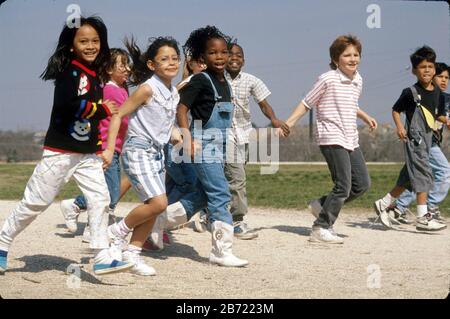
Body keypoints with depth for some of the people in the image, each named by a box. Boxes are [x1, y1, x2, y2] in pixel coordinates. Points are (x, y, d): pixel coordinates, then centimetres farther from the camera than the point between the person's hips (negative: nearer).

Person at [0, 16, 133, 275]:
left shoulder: (94, 75, 11)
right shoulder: (69, 70, -13)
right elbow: (67, 104, -29)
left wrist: (100, 147, 15)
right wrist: (102, 110, -19)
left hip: (88, 154, 7)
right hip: (61, 151, -7)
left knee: (100, 199, -2)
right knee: (36, 202, 0)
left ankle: (104, 257, 0)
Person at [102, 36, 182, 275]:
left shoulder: (174, 93, 9)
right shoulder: (147, 89, -14)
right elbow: (118, 115, -12)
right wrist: (109, 149, -16)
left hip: (158, 152, 8)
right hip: (138, 150, -8)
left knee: (153, 207, 7)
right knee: (158, 203, -18)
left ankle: (132, 253, 17)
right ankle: (119, 231, 3)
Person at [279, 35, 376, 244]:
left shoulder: (358, 80, 12)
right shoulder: (328, 79, -9)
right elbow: (306, 103, -4)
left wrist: (365, 117, 26)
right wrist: (287, 124, -9)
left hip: (351, 140, 8)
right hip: (332, 139, -8)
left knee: (362, 183, 7)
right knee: (343, 186, -12)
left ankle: (322, 205, 20)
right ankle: (321, 229, -2)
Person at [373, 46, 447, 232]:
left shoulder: (437, 91, 9)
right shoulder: (410, 92, -8)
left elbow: (438, 114, 19)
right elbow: (396, 110, 0)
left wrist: (446, 120, 0)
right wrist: (399, 126, -14)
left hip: (428, 139, 7)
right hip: (414, 138, -7)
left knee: (409, 178, 12)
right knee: (423, 173, -13)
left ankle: (383, 204, 25)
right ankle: (423, 218, -13)